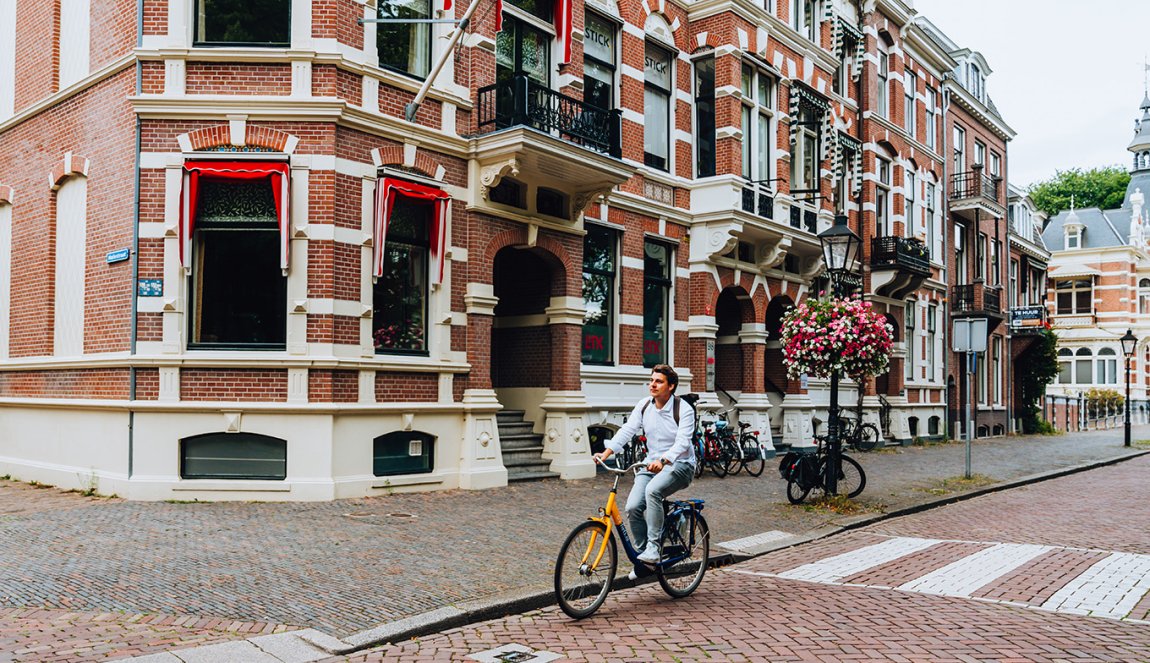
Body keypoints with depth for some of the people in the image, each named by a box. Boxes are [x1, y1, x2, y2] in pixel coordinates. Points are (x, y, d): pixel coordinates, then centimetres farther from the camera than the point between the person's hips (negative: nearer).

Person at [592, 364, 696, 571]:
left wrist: (663, 461, -41)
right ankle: (642, 554, 6)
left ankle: (653, 549, -26)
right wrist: (606, 452, -20)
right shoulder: (644, 406, 3)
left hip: (679, 464, -5)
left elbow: (682, 442, -24)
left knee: (652, 490, -35)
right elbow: (627, 430, -5)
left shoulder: (684, 409, -12)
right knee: (632, 507, -15)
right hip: (652, 464, 5)